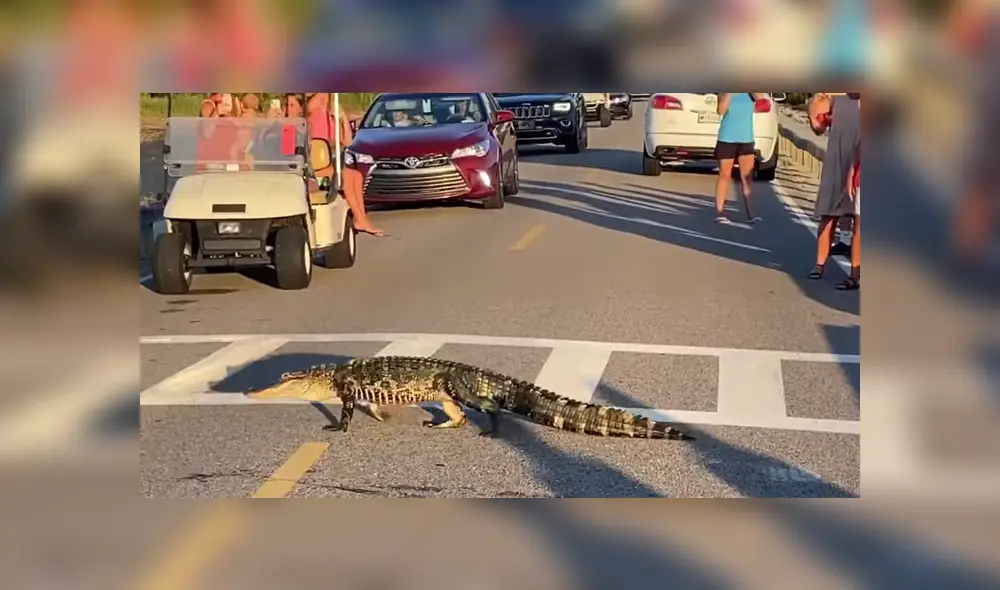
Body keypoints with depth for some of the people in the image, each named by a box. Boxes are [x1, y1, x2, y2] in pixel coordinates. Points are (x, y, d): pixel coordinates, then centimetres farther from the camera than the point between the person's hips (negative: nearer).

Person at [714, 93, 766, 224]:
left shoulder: (750, 93, 4)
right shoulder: (725, 92, -1)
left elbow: (760, 97, -18)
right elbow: (721, 111, -16)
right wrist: (729, 93, -24)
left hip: (746, 139, 2)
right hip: (727, 138, -2)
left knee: (747, 176, 0)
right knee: (725, 175, 2)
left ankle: (749, 213, 2)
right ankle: (720, 212, 6)